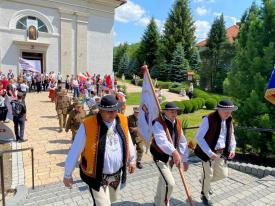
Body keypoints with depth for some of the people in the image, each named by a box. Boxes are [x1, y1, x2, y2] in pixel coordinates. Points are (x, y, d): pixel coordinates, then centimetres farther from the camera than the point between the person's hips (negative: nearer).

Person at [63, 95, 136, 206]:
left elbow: (128, 140, 6)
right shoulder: (88, 125, -22)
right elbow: (75, 150, -14)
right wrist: (67, 175, -6)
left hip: (117, 174, 5)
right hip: (97, 176, -5)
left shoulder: (122, 121, -10)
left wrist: (131, 160, 16)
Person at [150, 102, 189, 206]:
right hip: (160, 156, -7)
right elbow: (161, 141, -43)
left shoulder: (178, 123, -2)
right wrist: (174, 152, -57)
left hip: (171, 156, 7)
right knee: (169, 183, -14)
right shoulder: (158, 123, -25)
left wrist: (185, 160, 0)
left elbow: (182, 142, 1)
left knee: (163, 180, 24)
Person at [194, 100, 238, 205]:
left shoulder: (229, 120, 1)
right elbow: (199, 137, -21)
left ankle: (204, 181, 43)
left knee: (223, 174, 14)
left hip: (222, 152, 7)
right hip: (208, 152, -6)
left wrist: (232, 149, 0)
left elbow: (231, 135, 15)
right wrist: (210, 153, -23)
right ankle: (205, 195, 35)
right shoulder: (208, 119, -22)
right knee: (208, 175, 8)